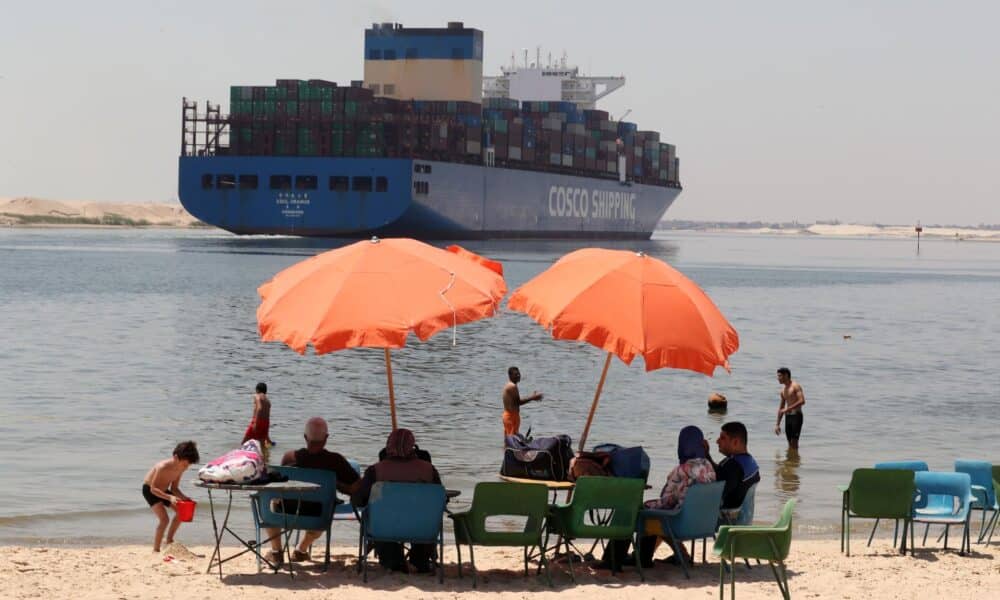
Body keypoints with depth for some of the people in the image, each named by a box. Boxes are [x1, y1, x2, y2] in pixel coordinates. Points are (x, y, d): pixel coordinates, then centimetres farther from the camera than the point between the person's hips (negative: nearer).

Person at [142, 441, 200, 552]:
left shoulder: (180, 469, -12)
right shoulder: (163, 467, -35)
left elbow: (174, 488, -1)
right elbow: (153, 489, -34)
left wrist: (184, 497, -19)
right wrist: (169, 497, -45)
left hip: (163, 490, 8)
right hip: (149, 490, -8)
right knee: (164, 519, -20)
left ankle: (169, 540, 20)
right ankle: (156, 550, -12)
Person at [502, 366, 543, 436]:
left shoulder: (508, 386, 16)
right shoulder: (513, 386, -15)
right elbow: (518, 402, -16)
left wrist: (532, 397, 12)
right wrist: (532, 398, -11)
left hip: (507, 414, 10)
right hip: (512, 415, -10)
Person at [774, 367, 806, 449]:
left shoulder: (795, 386, -7)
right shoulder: (783, 390, 17)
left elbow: (802, 401, -20)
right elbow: (781, 408, 22)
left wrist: (787, 409, -21)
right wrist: (777, 424, 19)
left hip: (796, 416, -8)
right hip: (787, 417, 8)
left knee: (794, 442, -12)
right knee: (790, 443, 7)